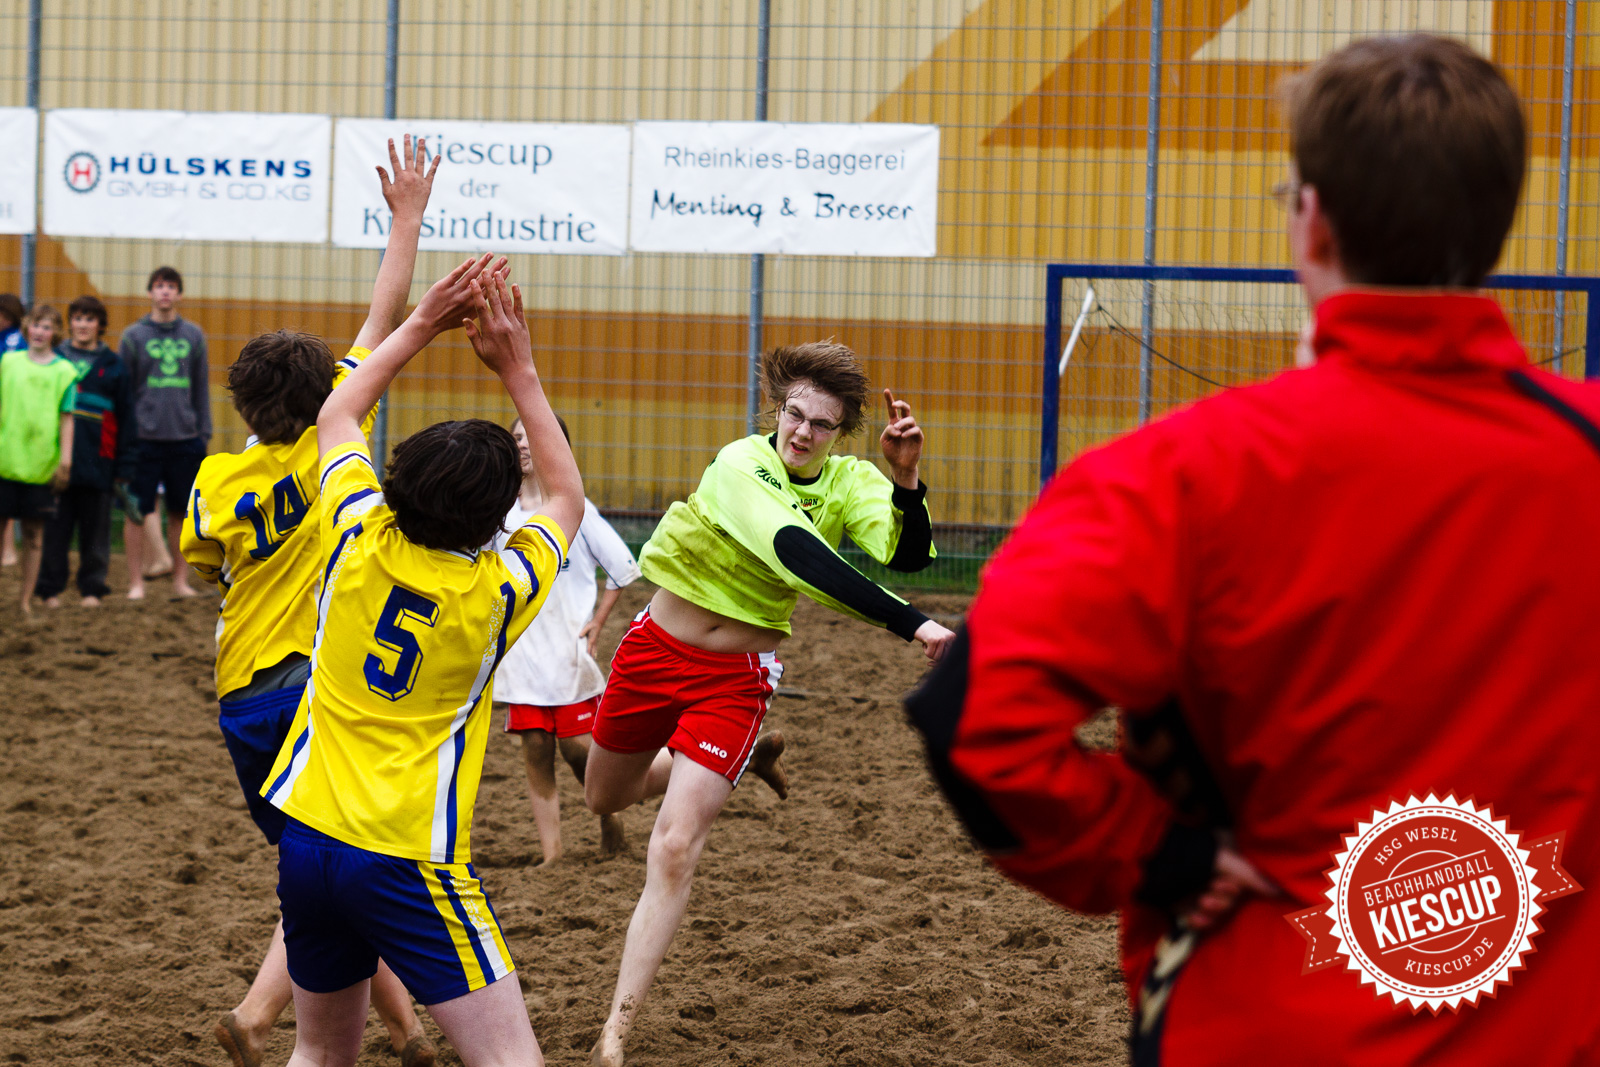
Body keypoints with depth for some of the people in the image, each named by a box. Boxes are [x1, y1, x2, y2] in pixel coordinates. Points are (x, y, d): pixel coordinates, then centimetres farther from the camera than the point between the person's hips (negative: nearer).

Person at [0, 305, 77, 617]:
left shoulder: (64, 371, 3)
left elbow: (66, 418, 2)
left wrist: (65, 459, -4)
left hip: (40, 464, -1)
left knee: (34, 533, 5)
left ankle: (26, 599, 12)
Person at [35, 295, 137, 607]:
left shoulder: (113, 365, 7)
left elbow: (125, 417, 8)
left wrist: (124, 467, 2)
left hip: (97, 463, 0)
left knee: (95, 530, 4)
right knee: (55, 529, 1)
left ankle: (92, 588, 13)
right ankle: (50, 589, 10)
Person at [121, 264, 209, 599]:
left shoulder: (193, 336, 8)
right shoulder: (134, 336, 1)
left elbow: (201, 387, 11)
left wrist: (203, 432, 6)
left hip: (185, 438, 2)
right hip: (145, 438, -2)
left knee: (181, 511, 7)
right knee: (138, 512, -1)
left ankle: (180, 580, 15)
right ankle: (136, 582, 6)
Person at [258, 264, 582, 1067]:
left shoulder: (358, 545, -3)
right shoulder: (493, 595, -10)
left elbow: (335, 416, 17)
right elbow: (567, 498, 11)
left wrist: (421, 325, 16)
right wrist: (518, 373, 9)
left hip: (307, 841, 5)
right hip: (410, 861, -5)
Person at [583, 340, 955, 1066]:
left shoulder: (850, 484, -10)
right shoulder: (739, 467, -24)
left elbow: (906, 554, -27)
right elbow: (798, 556, -39)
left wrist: (905, 479, -45)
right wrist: (910, 625, -47)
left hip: (737, 675, 0)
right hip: (657, 647, 0)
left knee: (674, 850, -12)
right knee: (605, 799, 24)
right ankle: (746, 756, 51)